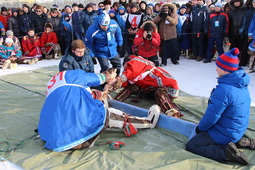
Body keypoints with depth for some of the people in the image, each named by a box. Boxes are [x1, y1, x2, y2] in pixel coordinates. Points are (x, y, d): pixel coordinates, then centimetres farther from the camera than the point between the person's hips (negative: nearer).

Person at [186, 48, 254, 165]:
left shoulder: (224, 89, -31)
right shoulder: (242, 85, -1)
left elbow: (212, 116, -23)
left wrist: (200, 128, -3)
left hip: (225, 133, -9)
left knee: (191, 146, -3)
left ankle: (226, 152, -12)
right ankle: (238, 141, 14)